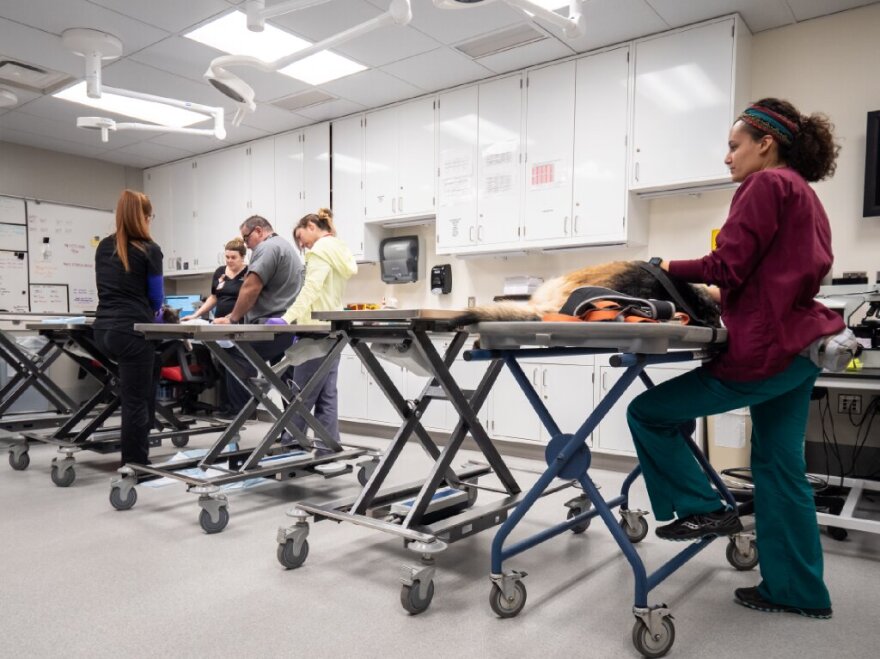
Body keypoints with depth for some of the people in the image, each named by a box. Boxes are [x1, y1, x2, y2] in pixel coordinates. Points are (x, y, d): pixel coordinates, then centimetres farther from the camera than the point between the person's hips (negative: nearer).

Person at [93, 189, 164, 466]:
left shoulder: (103, 247, 11)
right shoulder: (149, 250, -8)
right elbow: (156, 297, 0)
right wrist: (152, 312, 23)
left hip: (104, 328, 8)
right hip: (132, 331, -8)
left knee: (152, 368, 29)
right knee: (136, 400, 1)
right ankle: (136, 464, 9)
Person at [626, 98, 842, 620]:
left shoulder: (766, 185, -8)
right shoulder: (804, 194, 22)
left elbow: (728, 266, -16)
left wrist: (672, 269, -2)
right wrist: (721, 298, 15)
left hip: (767, 350, -10)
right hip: (800, 343, 10)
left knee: (648, 414, -4)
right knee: (780, 469, 14)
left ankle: (702, 510, 5)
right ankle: (798, 591, 22)